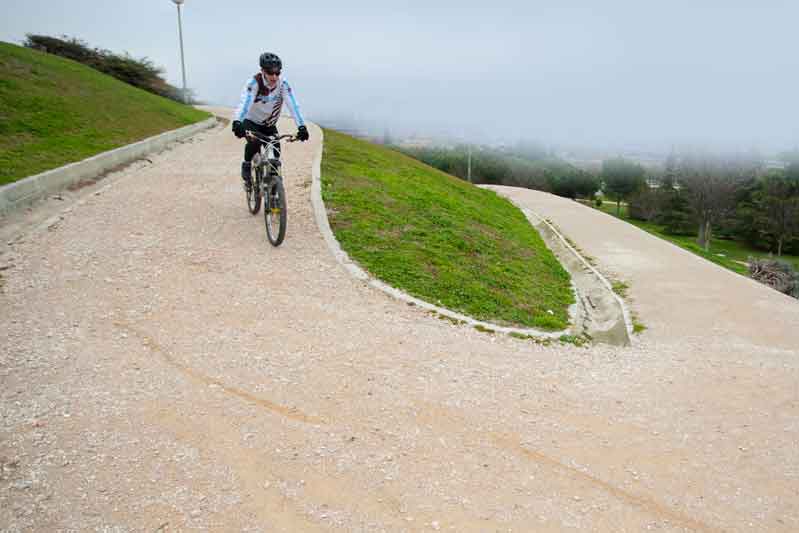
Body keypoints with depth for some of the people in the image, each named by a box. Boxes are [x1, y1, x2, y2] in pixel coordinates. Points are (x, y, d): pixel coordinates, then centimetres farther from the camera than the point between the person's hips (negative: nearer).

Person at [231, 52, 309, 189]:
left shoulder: (283, 85, -20)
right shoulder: (254, 83, -25)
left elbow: (293, 105, -30)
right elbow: (244, 103, -39)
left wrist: (301, 126, -45)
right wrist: (237, 122, -57)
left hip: (269, 125, 3)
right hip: (251, 122, -3)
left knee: (275, 152, -15)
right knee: (254, 142, -31)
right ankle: (246, 165, -3)